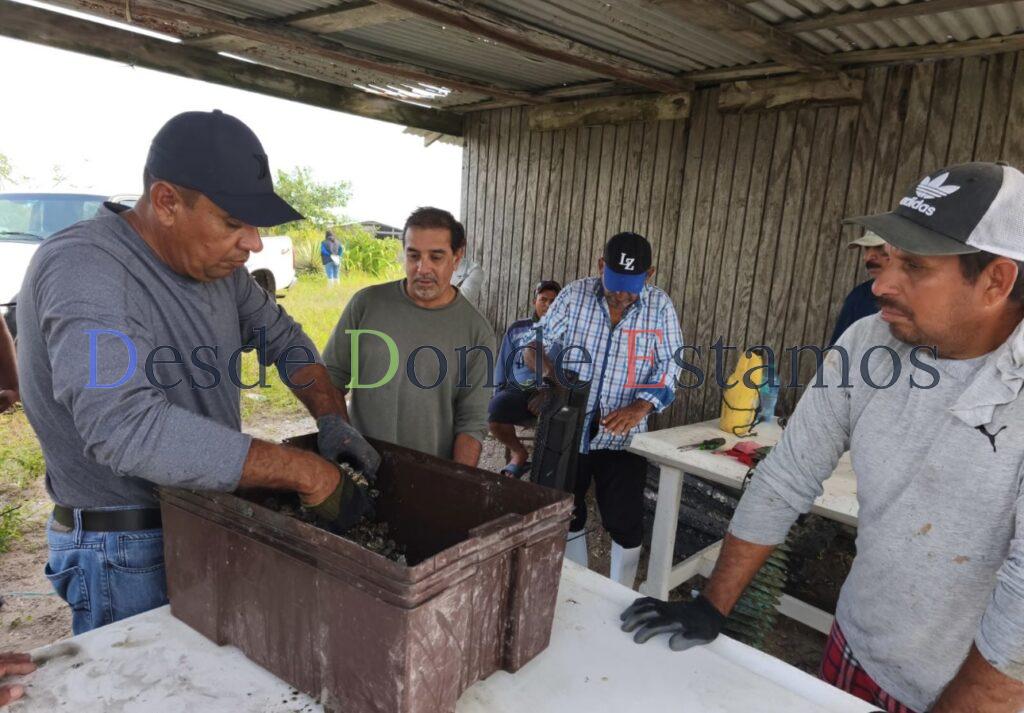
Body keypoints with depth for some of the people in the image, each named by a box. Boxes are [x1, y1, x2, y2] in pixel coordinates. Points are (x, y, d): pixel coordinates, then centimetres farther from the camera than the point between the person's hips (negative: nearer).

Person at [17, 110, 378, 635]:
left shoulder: (215, 262, -1)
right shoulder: (82, 268, -25)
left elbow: (281, 336, 11)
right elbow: (126, 425, -37)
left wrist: (332, 421, -7)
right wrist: (306, 473, -36)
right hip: (126, 556, -7)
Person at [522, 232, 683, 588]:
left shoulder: (660, 306, -5)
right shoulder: (574, 295, -6)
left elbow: (669, 370, -5)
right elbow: (534, 344, -1)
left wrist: (640, 408, -22)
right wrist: (551, 378, -21)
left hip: (622, 436, -1)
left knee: (625, 524, 8)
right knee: (568, 517, 16)